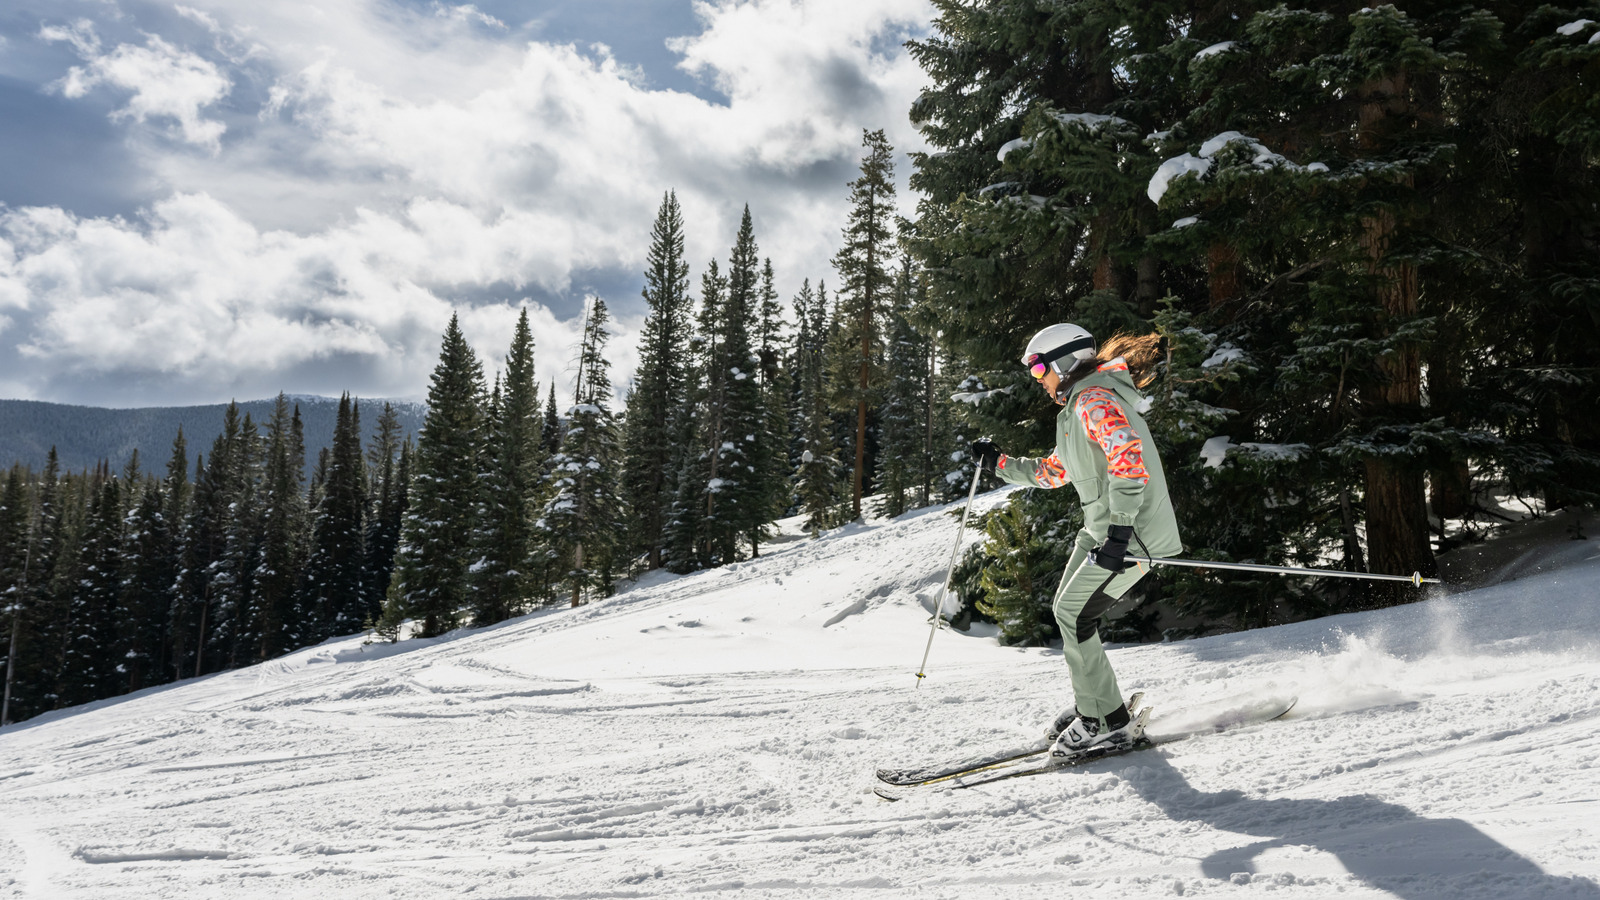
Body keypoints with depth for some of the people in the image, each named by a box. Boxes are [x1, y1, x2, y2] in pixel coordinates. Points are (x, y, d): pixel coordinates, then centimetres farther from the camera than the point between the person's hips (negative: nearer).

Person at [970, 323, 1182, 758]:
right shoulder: (1078, 404, 20)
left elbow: (1129, 461, -29)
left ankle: (1110, 722, -1)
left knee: (1073, 618, -10)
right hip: (1103, 530, 11)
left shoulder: (1095, 399, -15)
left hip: (1131, 531, -11)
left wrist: (1119, 530, -35)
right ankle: (1090, 704, 23)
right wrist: (998, 463, 24)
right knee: (1066, 609, 13)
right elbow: (1053, 472, 29)